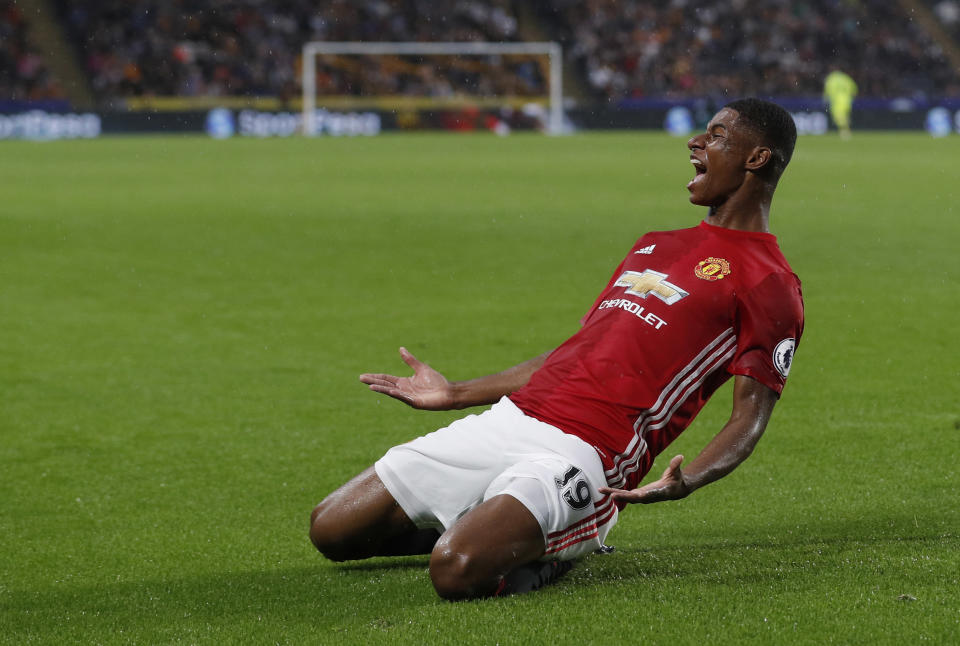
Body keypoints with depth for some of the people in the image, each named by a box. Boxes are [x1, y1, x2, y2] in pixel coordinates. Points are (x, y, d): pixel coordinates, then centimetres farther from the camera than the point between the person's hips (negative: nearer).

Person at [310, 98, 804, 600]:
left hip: (582, 455, -8)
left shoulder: (771, 285, 0)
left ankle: (560, 549, -1)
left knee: (456, 572, -33)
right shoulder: (654, 245, 26)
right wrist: (454, 394, 30)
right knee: (330, 530, 1)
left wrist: (684, 483, -27)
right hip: (509, 419, 8)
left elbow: (749, 418, -8)